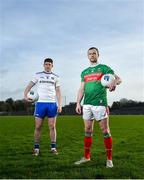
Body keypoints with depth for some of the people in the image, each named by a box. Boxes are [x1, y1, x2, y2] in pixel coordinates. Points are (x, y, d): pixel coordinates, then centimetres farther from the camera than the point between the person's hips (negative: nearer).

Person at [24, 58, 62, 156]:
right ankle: (36, 148, 8)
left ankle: (53, 147, 9)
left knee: (52, 126, 1)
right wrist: (25, 95, -11)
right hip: (40, 103, 0)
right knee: (38, 127, 0)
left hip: (52, 104, 1)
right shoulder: (38, 75, 11)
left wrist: (60, 105, -1)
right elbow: (29, 86, 8)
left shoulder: (56, 77, 12)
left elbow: (58, 91, 9)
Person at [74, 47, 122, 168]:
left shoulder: (104, 68, 5)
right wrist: (78, 103, 8)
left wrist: (114, 83, -25)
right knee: (88, 131, 9)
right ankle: (86, 157, 18)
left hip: (100, 103, -5)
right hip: (87, 104, 5)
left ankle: (109, 159, 5)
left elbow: (118, 78, -2)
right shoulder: (84, 72, 19)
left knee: (105, 131, -3)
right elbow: (82, 89, 18)